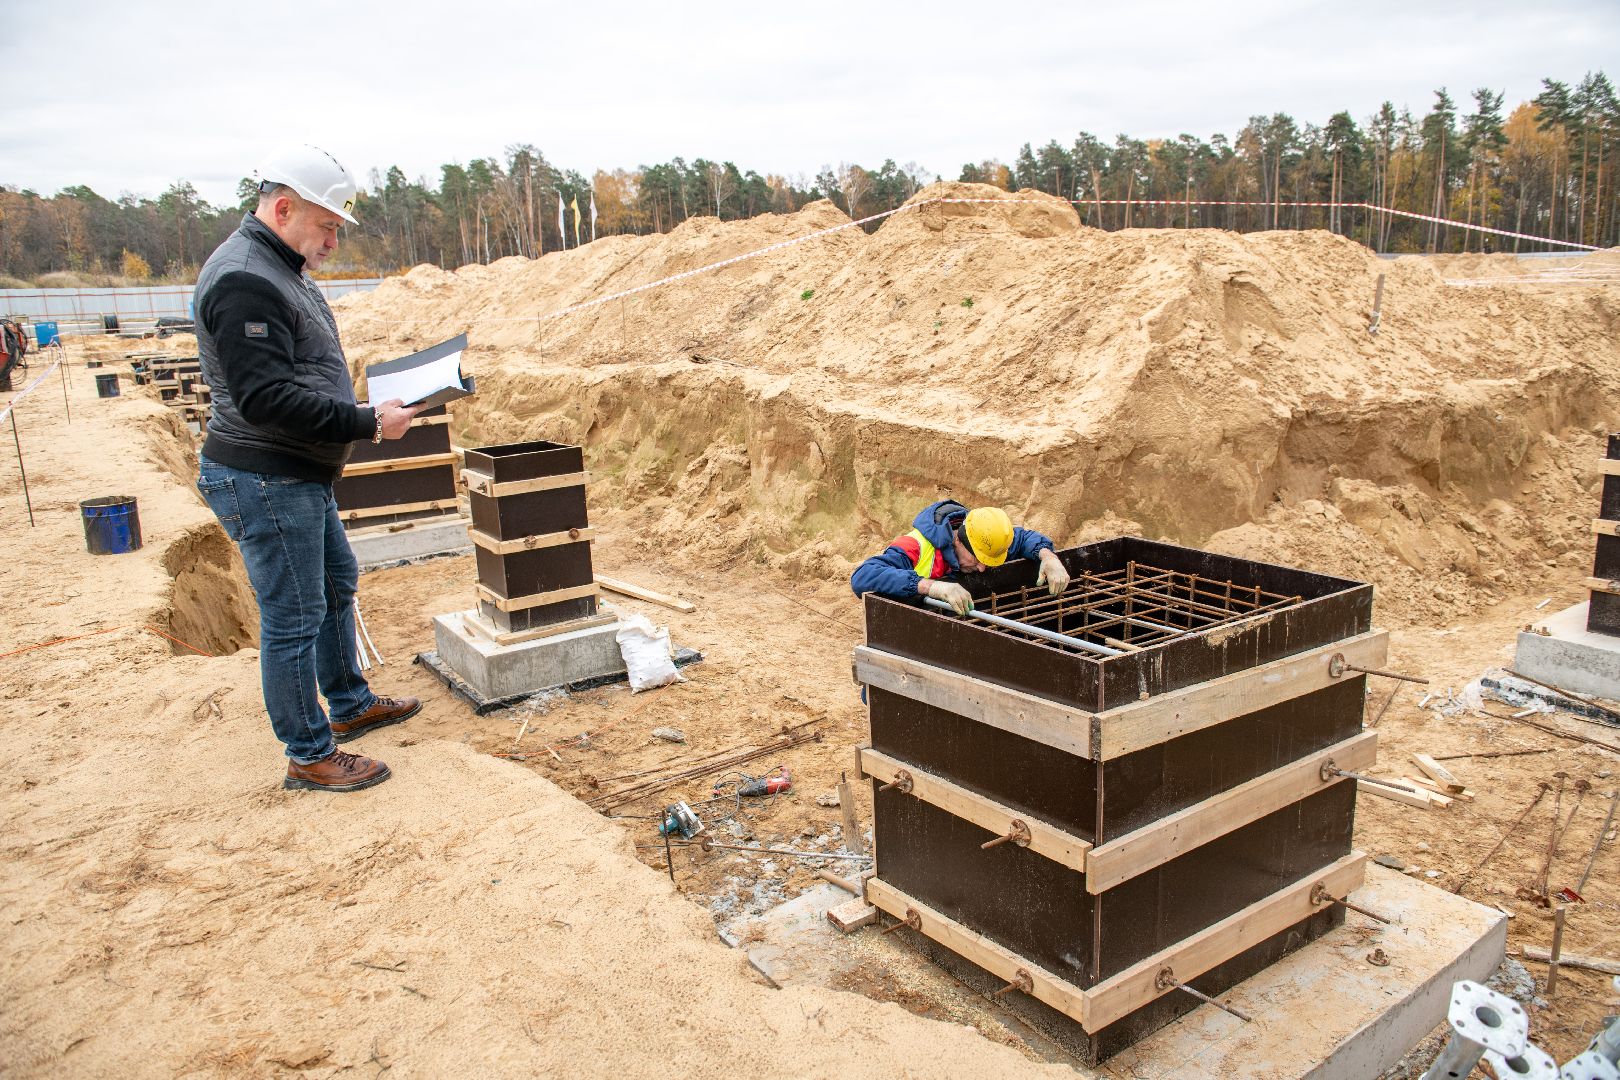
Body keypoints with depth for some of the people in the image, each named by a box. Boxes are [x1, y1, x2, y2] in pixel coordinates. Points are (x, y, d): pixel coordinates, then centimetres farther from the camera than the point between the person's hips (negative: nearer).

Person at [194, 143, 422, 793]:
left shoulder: (278, 269, 14)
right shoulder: (243, 280, -20)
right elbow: (266, 398, -28)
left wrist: (364, 411, 10)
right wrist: (368, 423, -24)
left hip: (301, 477, 11)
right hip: (264, 482, -11)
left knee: (336, 586, 22)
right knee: (293, 619, -2)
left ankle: (350, 706, 40)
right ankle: (311, 757, 11)